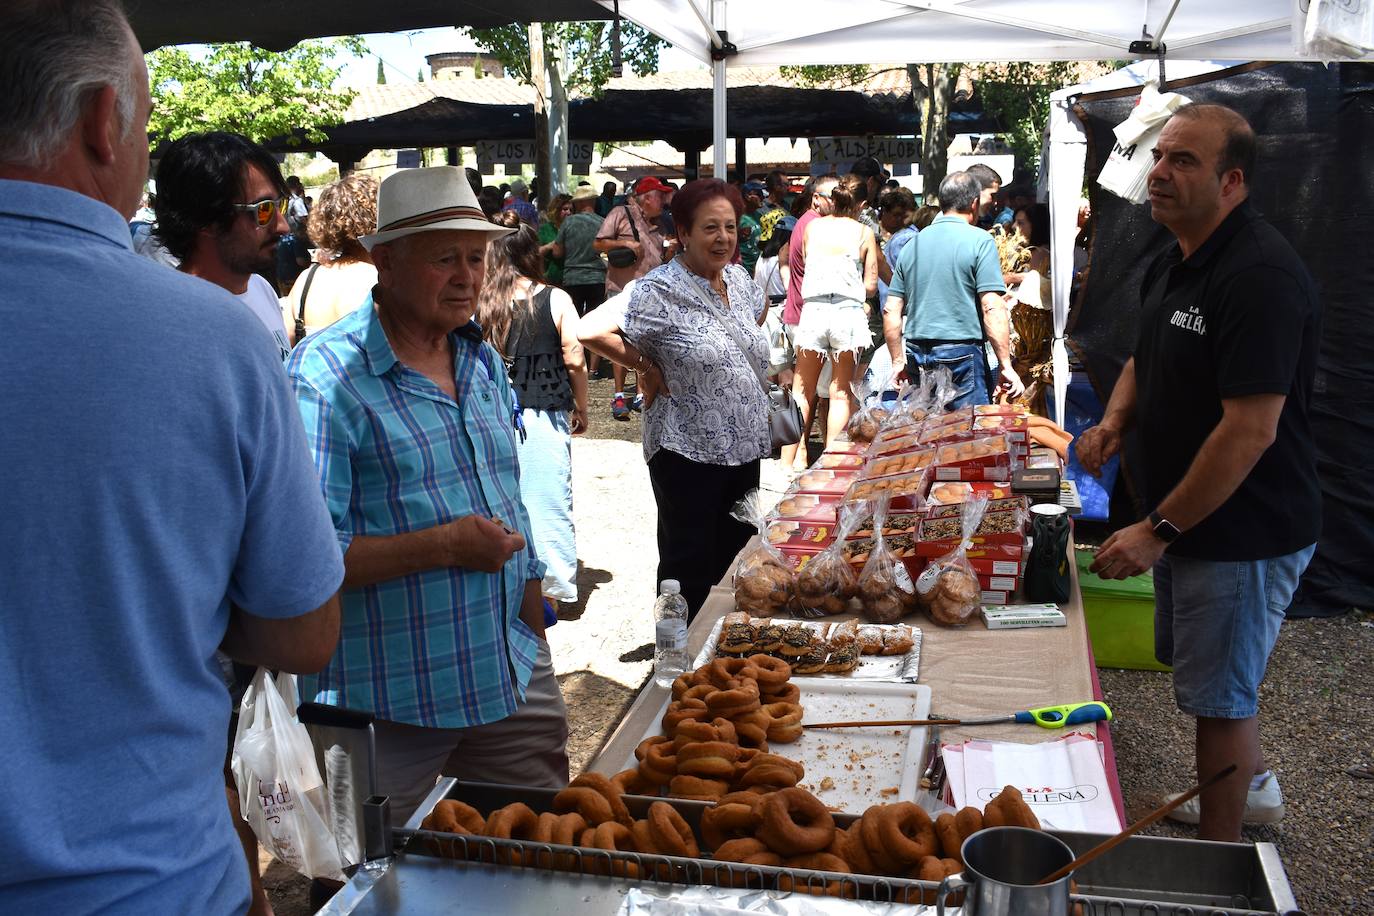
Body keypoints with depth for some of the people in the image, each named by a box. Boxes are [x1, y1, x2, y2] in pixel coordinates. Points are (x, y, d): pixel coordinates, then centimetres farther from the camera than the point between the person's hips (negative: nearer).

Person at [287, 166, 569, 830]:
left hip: (514, 679, 7)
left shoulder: (483, 361, 10)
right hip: (388, 704, -6)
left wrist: (534, 639, 14)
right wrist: (443, 545, -23)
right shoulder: (325, 375, -15)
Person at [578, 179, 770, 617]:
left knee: (735, 560, 17)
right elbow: (590, 331, -23)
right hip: (688, 453, -7)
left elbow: (759, 310, 29)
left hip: (744, 446, 7)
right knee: (690, 566, 5)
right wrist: (645, 365, -14)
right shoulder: (660, 291, -17)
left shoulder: (739, 280, 6)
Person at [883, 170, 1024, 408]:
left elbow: (891, 310, 11)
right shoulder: (979, 241, -5)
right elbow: (992, 309, -12)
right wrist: (1006, 367, -10)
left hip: (917, 355, 6)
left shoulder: (913, 244, 11)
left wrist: (898, 362, 19)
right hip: (961, 353, -5)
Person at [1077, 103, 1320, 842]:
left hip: (1243, 529, -9)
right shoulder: (1173, 262, 7)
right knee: (1208, 668, 26)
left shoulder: (1259, 276, -25)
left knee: (1219, 693, 5)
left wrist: (1160, 529, -24)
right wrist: (1116, 421, 0)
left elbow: (1251, 429, -29)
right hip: (1185, 520, 9)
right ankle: (1254, 785, 50)